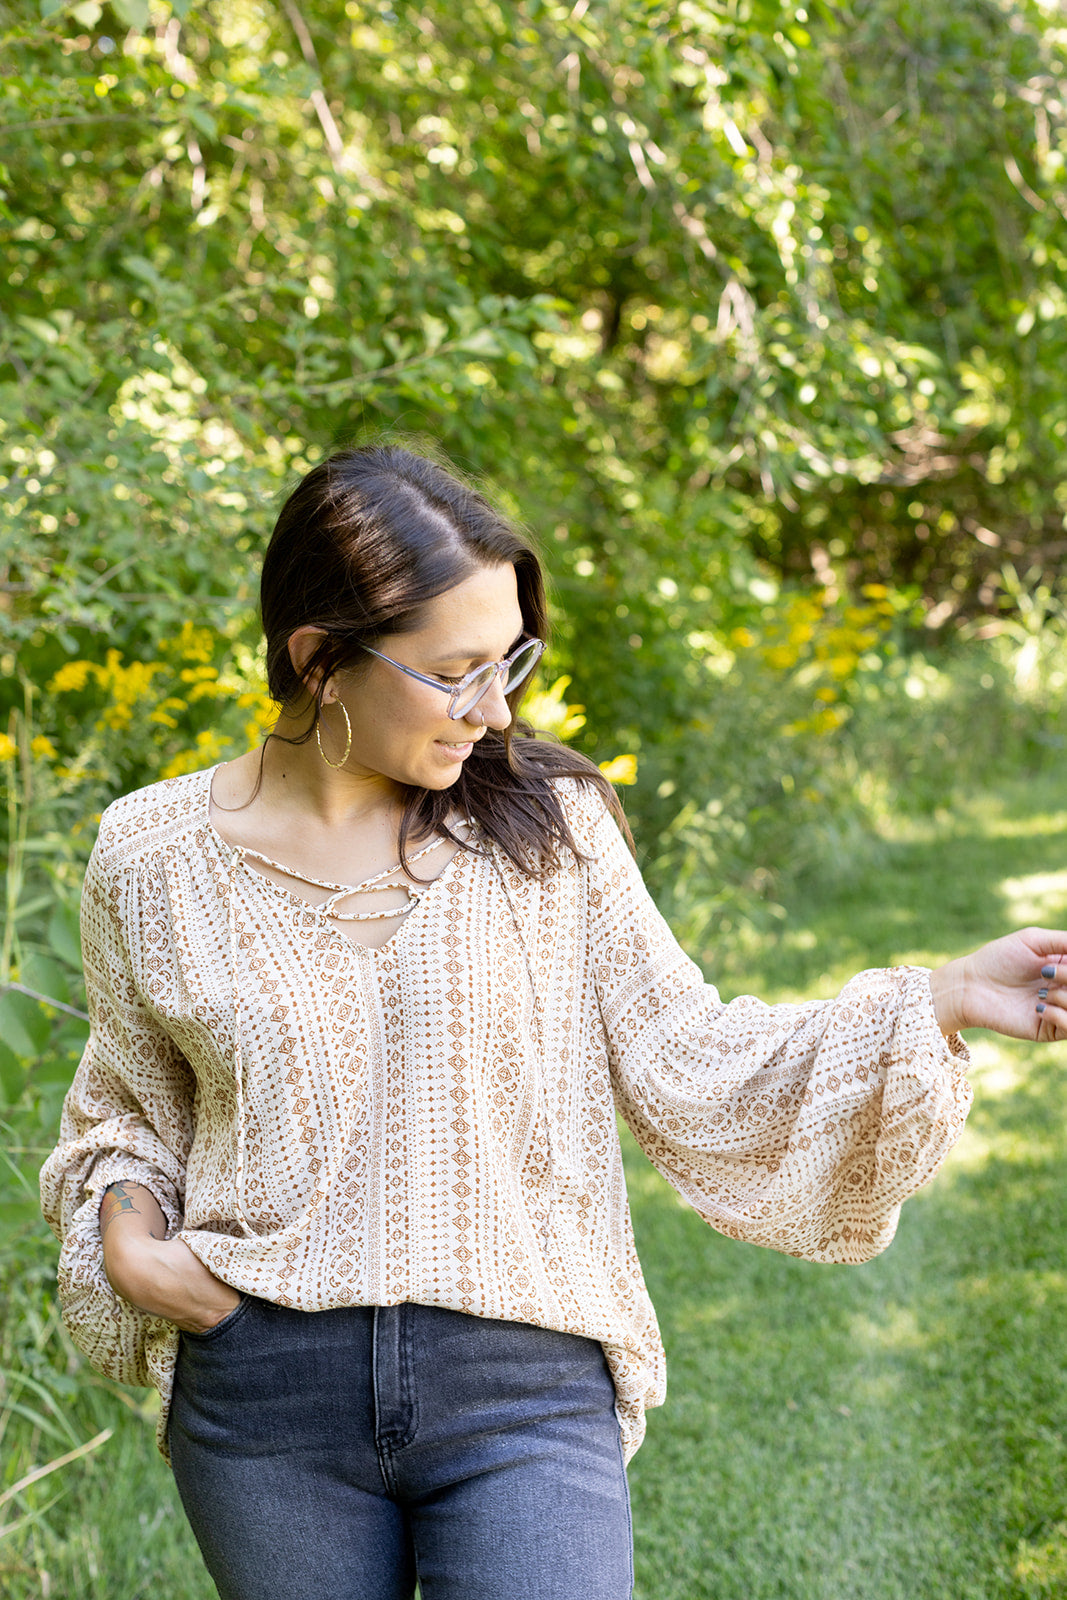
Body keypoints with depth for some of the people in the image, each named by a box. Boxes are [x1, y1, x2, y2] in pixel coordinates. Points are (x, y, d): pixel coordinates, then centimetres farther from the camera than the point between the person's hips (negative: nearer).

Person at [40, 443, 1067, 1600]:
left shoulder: (545, 825, -1)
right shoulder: (153, 856, 0)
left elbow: (689, 1068, 0)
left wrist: (942, 1001, -9)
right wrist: (128, 1240, -4)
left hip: (523, 1387, -1)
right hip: (265, 1404, 1)